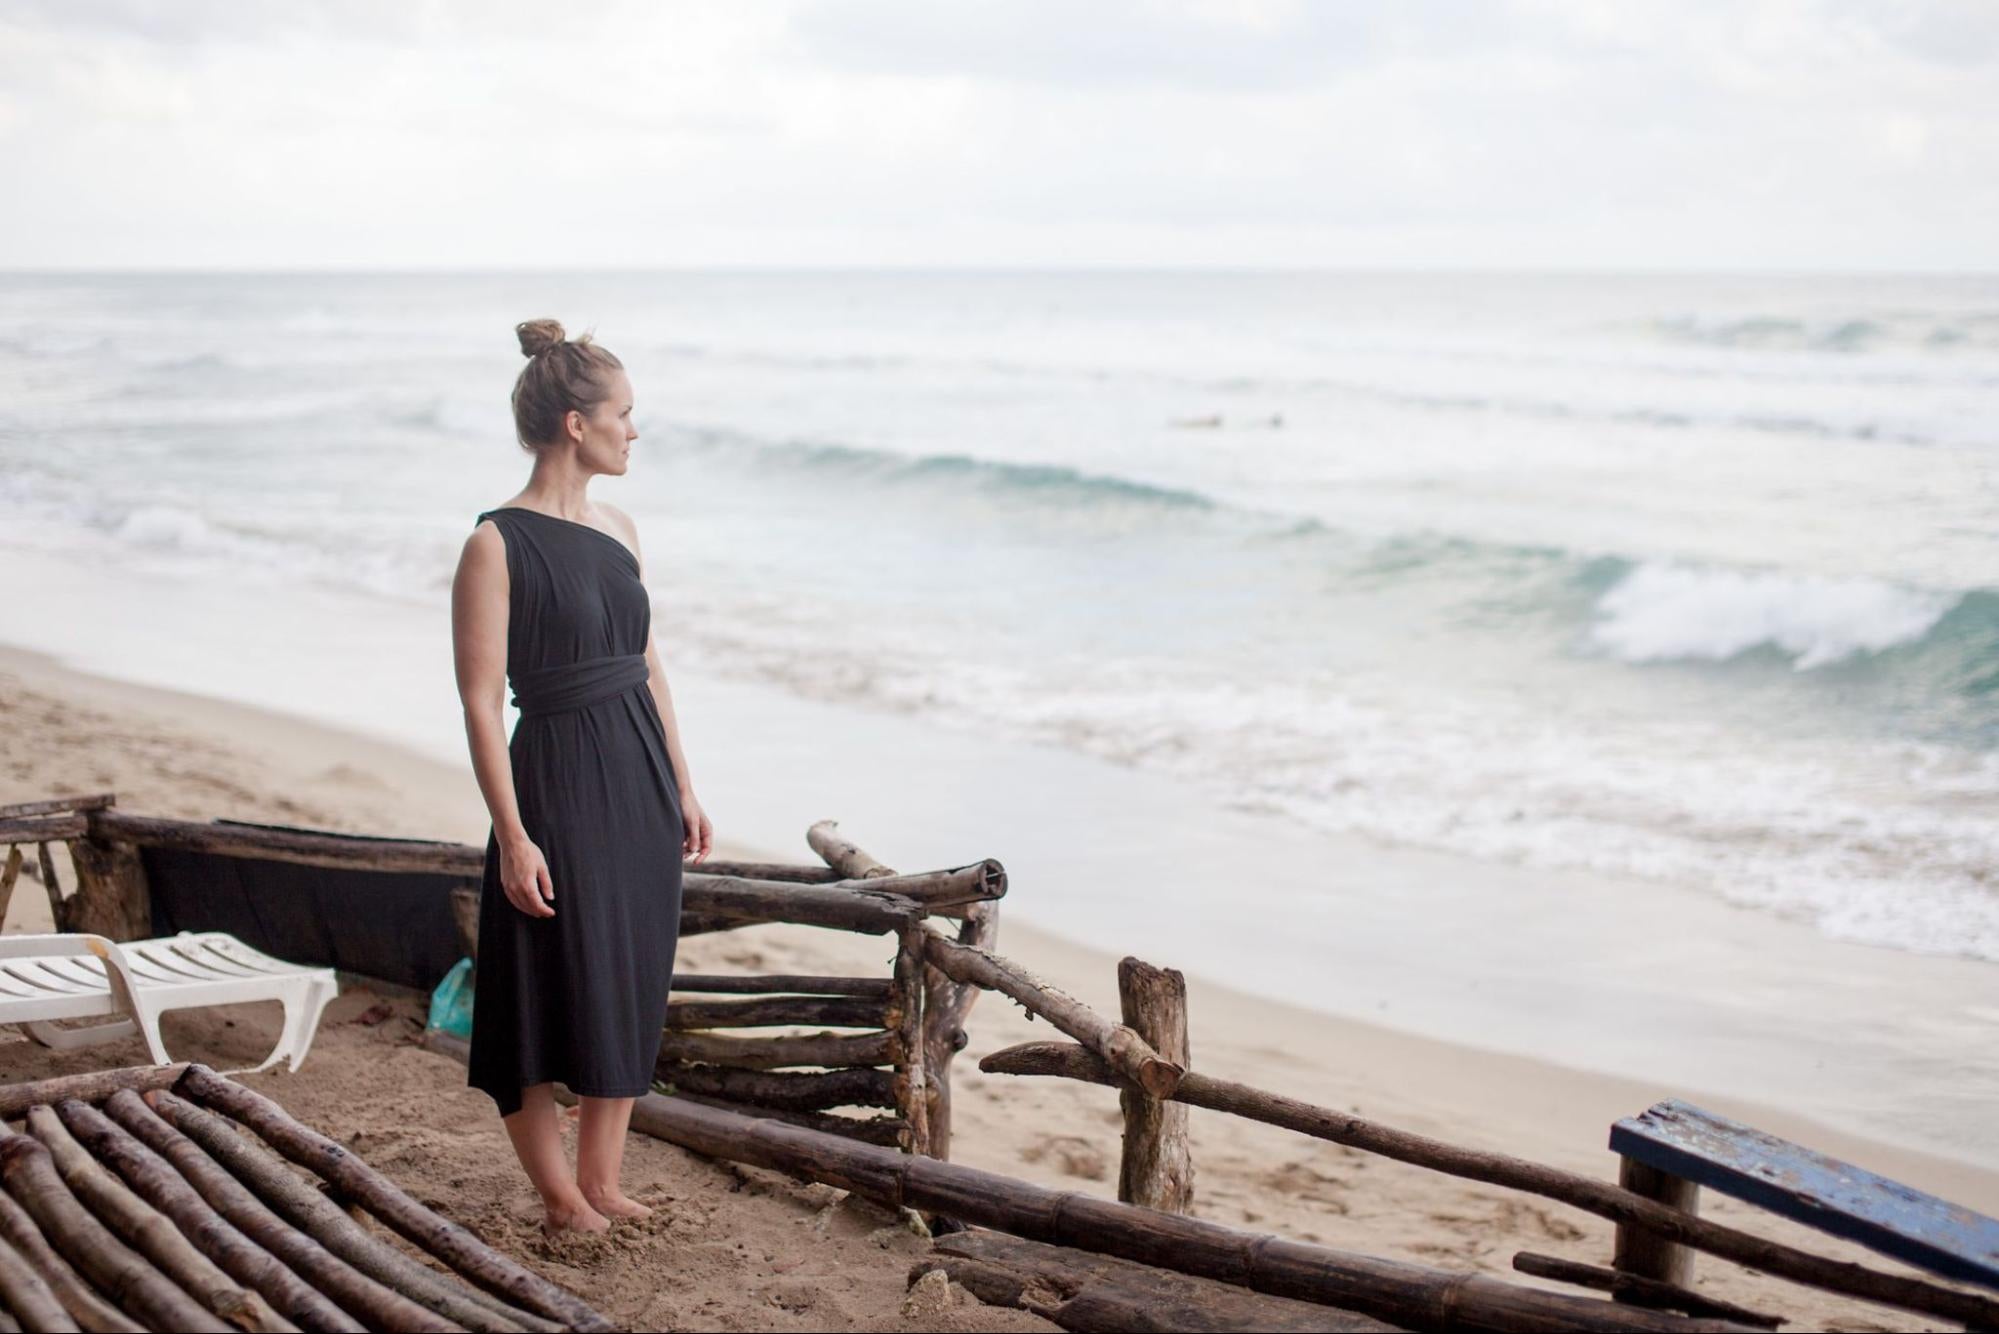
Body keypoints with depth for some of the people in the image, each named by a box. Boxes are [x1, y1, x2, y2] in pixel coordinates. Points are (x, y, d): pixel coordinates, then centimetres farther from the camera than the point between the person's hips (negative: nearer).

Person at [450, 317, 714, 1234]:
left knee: (630, 991, 12)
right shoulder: (496, 545, -13)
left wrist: (682, 788, 14)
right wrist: (513, 836, -17)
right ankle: (558, 1192, 17)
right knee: (549, 993, 2)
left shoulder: (618, 530, 8)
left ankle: (601, 1180, 24)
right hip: (558, 780, -7)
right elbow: (481, 700, -14)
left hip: (641, 780, 7)